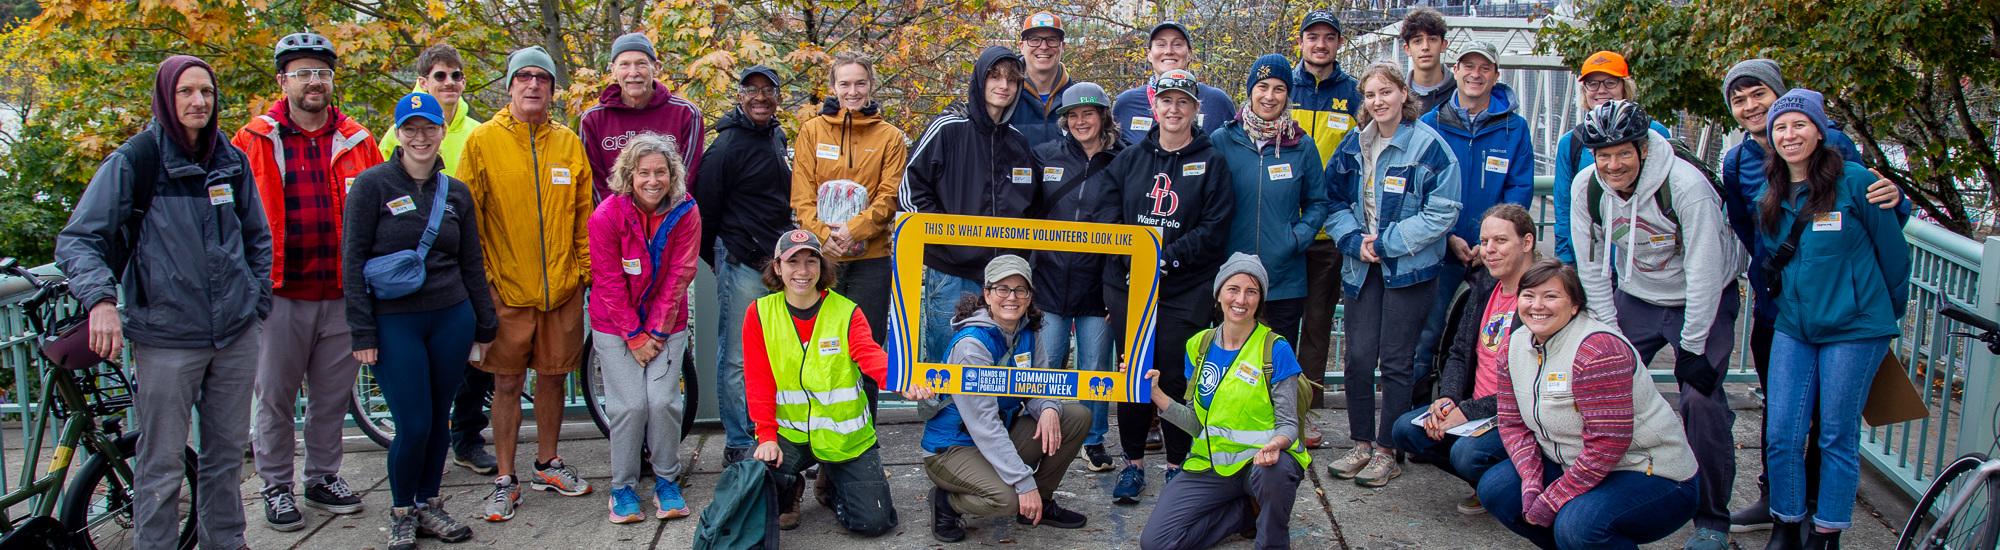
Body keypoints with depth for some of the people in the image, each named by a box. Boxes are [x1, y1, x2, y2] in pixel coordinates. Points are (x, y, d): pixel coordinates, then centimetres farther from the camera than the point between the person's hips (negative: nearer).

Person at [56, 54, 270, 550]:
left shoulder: (231, 160, 8)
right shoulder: (135, 159, -6)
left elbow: (257, 236, 21)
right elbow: (77, 240, -8)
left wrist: (258, 301, 13)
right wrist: (101, 300, -23)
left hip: (235, 333, 5)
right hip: (166, 337, -4)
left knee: (227, 451, 14)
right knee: (162, 463, 0)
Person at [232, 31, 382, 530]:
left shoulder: (357, 142, 7)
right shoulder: (254, 142, 0)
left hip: (342, 293, 2)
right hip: (280, 293, -2)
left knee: (333, 395, 12)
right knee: (276, 397, 6)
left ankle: (324, 478, 27)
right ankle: (276, 487, 19)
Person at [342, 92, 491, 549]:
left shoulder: (456, 193, 9)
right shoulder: (373, 185, -4)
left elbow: (472, 264, 15)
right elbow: (353, 259, -5)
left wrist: (485, 324, 14)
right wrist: (363, 331, -9)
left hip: (451, 318, 4)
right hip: (394, 321, -4)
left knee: (439, 421, 9)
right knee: (413, 427, -5)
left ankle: (429, 506, 26)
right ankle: (402, 513, 16)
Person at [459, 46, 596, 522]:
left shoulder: (569, 143, 6)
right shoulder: (483, 140, -2)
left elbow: (584, 213, 11)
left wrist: (587, 267, 7)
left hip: (562, 286, 3)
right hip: (507, 287, -3)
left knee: (553, 376, 12)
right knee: (507, 383, 4)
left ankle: (547, 465, 29)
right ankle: (505, 480, 14)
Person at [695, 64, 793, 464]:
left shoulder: (776, 136, 14)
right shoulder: (727, 146, -12)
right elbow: (704, 206, -9)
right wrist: (713, 258, 0)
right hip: (741, 264, -8)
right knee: (737, 357, -2)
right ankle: (738, 444, 6)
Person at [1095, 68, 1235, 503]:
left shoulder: (1211, 163, 2)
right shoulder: (1129, 159, 11)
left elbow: (1214, 228, -5)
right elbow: (1107, 214, 4)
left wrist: (1166, 258, -15)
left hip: (1186, 288, -2)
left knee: (1177, 377, -1)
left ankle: (1177, 465, 13)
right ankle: (1133, 463, 17)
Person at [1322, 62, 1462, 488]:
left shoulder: (1429, 146, -10)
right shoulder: (1354, 146, 8)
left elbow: (1442, 213, -13)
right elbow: (1334, 200, 11)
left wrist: (1386, 243, -14)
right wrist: (1354, 240, -7)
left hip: (1409, 269, -5)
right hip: (1361, 266, 5)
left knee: (1395, 361, 1)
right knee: (1358, 357, 4)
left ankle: (1387, 451, 11)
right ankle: (1361, 445, 17)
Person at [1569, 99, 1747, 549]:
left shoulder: (1686, 186, -28)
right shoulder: (1586, 187, -13)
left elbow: (1704, 272, -25)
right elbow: (1591, 265, -3)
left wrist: (1693, 347, -22)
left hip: (1704, 301, -4)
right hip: (1635, 297, 5)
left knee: (1701, 400, -16)